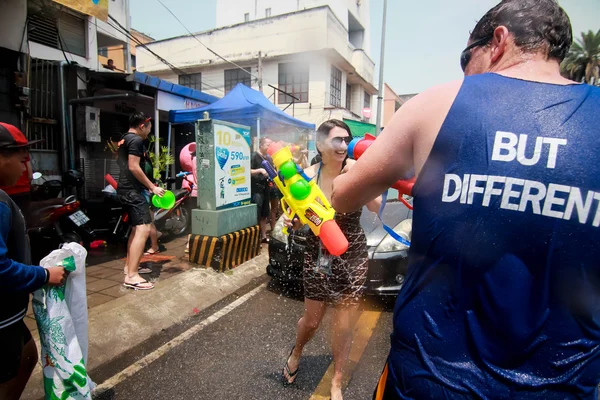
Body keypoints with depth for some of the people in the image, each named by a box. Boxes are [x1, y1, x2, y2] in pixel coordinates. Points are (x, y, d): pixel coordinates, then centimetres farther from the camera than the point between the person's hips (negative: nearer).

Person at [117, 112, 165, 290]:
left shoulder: (124, 139, 19)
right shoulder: (136, 140, -12)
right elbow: (133, 167, -21)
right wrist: (152, 187, -17)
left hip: (127, 188, 11)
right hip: (133, 189, -11)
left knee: (136, 228, 19)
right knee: (144, 229, -18)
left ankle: (129, 266, 28)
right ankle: (131, 276, -20)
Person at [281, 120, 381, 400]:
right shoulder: (308, 176, -10)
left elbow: (376, 206, -21)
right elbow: (298, 220, -1)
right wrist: (289, 220, -22)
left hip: (352, 258, 0)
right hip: (317, 257, 1)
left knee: (344, 325, 11)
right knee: (311, 320, 16)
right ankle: (296, 353, 51)